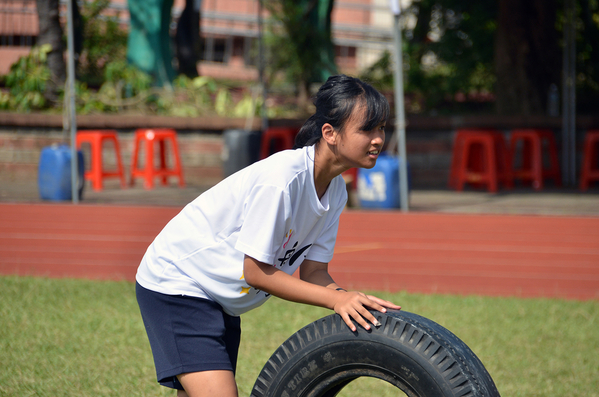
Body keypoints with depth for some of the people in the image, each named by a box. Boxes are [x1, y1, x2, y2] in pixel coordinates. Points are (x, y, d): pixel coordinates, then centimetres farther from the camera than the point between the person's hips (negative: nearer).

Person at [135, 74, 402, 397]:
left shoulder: (335, 192, -3)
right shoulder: (281, 178, -29)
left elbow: (313, 272, -1)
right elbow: (256, 272, -25)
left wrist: (350, 301, -20)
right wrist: (335, 298, -27)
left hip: (223, 302, 9)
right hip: (175, 283, -9)